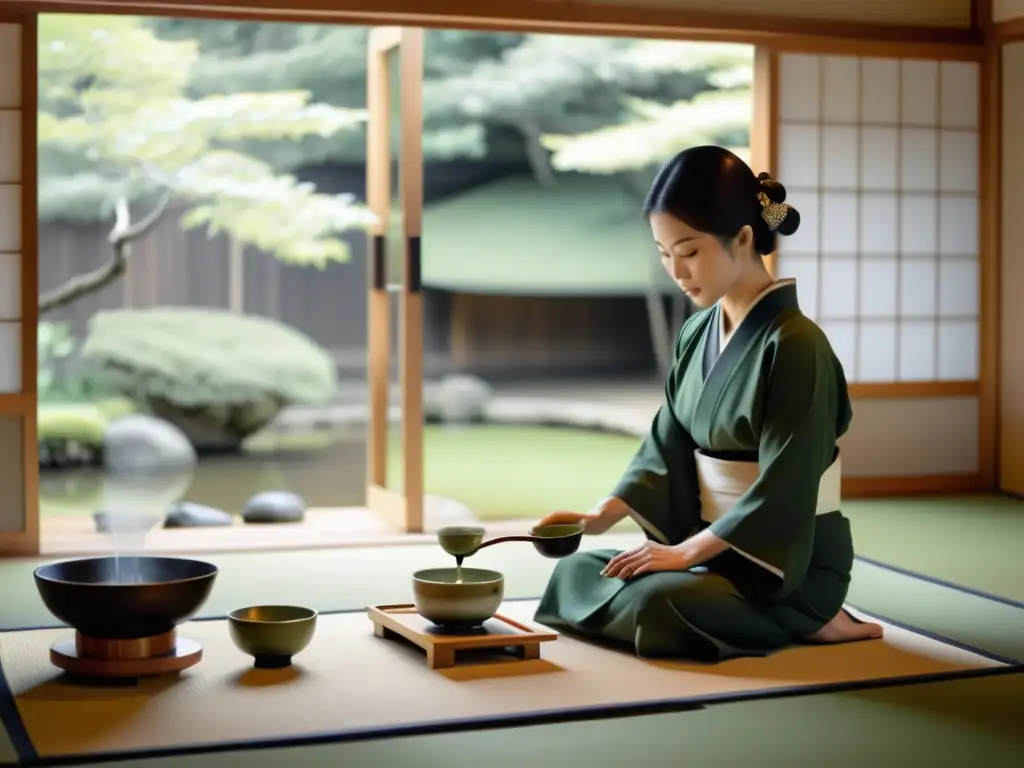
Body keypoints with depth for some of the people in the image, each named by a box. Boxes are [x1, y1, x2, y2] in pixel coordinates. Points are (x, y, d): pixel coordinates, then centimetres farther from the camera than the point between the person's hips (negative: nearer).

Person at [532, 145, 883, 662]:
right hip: (717, 544, 8)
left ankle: (807, 624, -5)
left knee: (657, 601, -30)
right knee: (576, 572, -1)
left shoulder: (794, 345, -19)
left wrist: (688, 550, -20)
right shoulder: (697, 334, 5)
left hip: (792, 562, -8)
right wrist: (603, 514, -8)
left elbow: (782, 489, -22)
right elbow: (668, 445, 7)